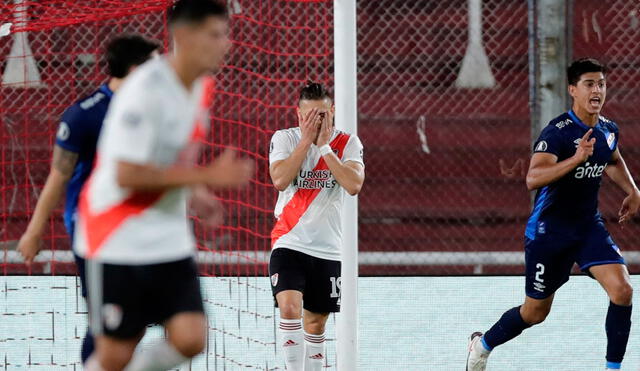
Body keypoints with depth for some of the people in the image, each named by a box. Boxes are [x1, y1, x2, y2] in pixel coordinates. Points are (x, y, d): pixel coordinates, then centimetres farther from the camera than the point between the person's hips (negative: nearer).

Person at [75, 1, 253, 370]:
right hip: (119, 241, -7)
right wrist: (206, 176, -23)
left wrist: (196, 189, 6)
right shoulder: (146, 90, -21)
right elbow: (127, 174, -25)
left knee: (190, 339, -8)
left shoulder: (198, 86, 5)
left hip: (170, 240, 7)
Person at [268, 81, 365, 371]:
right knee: (290, 309, -22)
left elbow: (354, 185, -18)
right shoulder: (284, 138, -2)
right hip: (289, 244, -2)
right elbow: (280, 180, -18)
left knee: (316, 322, 10)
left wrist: (324, 146, -18)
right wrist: (306, 140, -16)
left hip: (328, 249, 2)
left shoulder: (348, 143, -1)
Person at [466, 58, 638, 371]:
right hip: (549, 230, -5)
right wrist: (576, 159, -47)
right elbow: (533, 179, -38)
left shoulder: (608, 130, 2)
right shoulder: (558, 132, -22)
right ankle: (483, 345, 37)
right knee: (536, 312, 9)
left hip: (589, 227, 5)